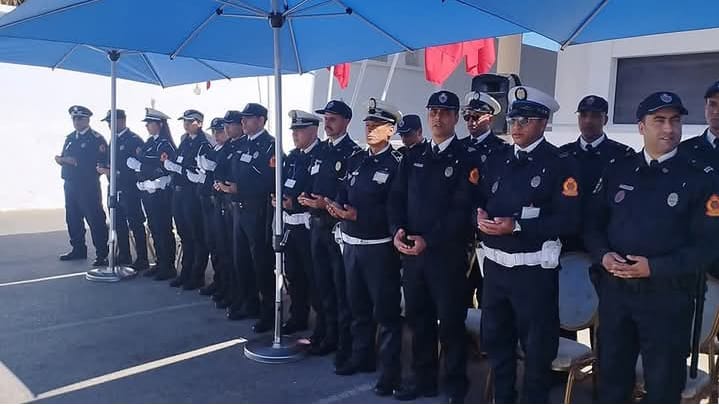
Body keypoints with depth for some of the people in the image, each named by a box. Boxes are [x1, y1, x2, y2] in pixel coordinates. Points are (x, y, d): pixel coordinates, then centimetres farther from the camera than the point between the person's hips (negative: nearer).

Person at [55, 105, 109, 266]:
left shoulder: (96, 139, -7)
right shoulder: (70, 138, 17)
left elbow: (102, 163, -16)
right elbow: (62, 158, 16)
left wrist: (76, 162, -19)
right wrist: (61, 159, -8)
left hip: (88, 186, -8)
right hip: (70, 185, 8)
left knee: (95, 219, -7)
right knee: (72, 218, 14)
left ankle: (102, 255, -3)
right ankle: (78, 249, 28)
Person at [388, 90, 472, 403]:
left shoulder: (466, 157, -6)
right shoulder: (413, 157, 11)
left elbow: (463, 208, -13)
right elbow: (396, 197, 10)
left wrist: (429, 239, -18)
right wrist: (398, 230, -8)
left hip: (447, 254, -5)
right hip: (411, 252, 5)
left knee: (451, 321, 6)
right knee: (417, 317, 14)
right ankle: (423, 378, 30)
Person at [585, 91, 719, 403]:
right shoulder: (617, 173, 6)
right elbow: (593, 224, 10)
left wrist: (655, 268, -20)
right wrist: (604, 255, -10)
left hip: (668, 298, -3)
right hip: (615, 291, 3)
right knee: (612, 374, 17)